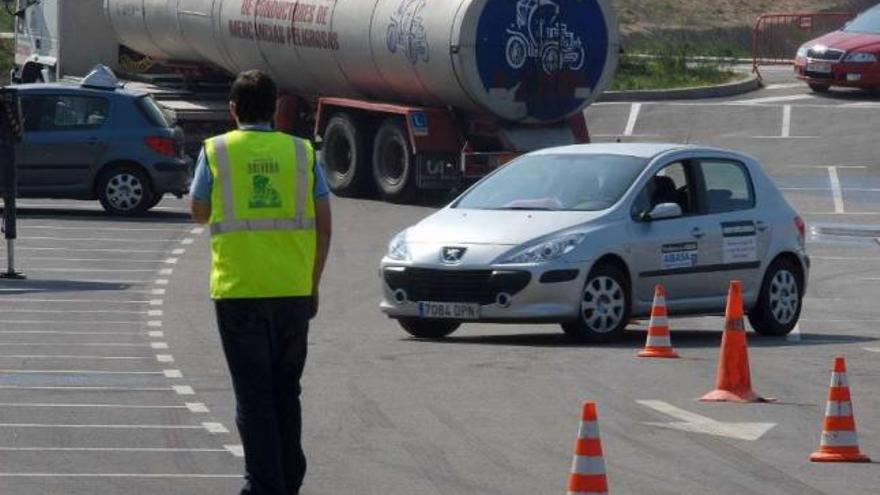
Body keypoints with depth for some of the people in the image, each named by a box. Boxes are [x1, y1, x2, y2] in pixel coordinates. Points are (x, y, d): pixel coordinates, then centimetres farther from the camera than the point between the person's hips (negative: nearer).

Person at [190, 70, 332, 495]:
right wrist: (313, 284, 12)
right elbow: (323, 224, 3)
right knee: (286, 391, 16)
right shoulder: (302, 152, 3)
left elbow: (200, 213, 11)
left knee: (253, 394, 0)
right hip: (293, 290, 2)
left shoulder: (216, 152, -2)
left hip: (238, 290, -2)